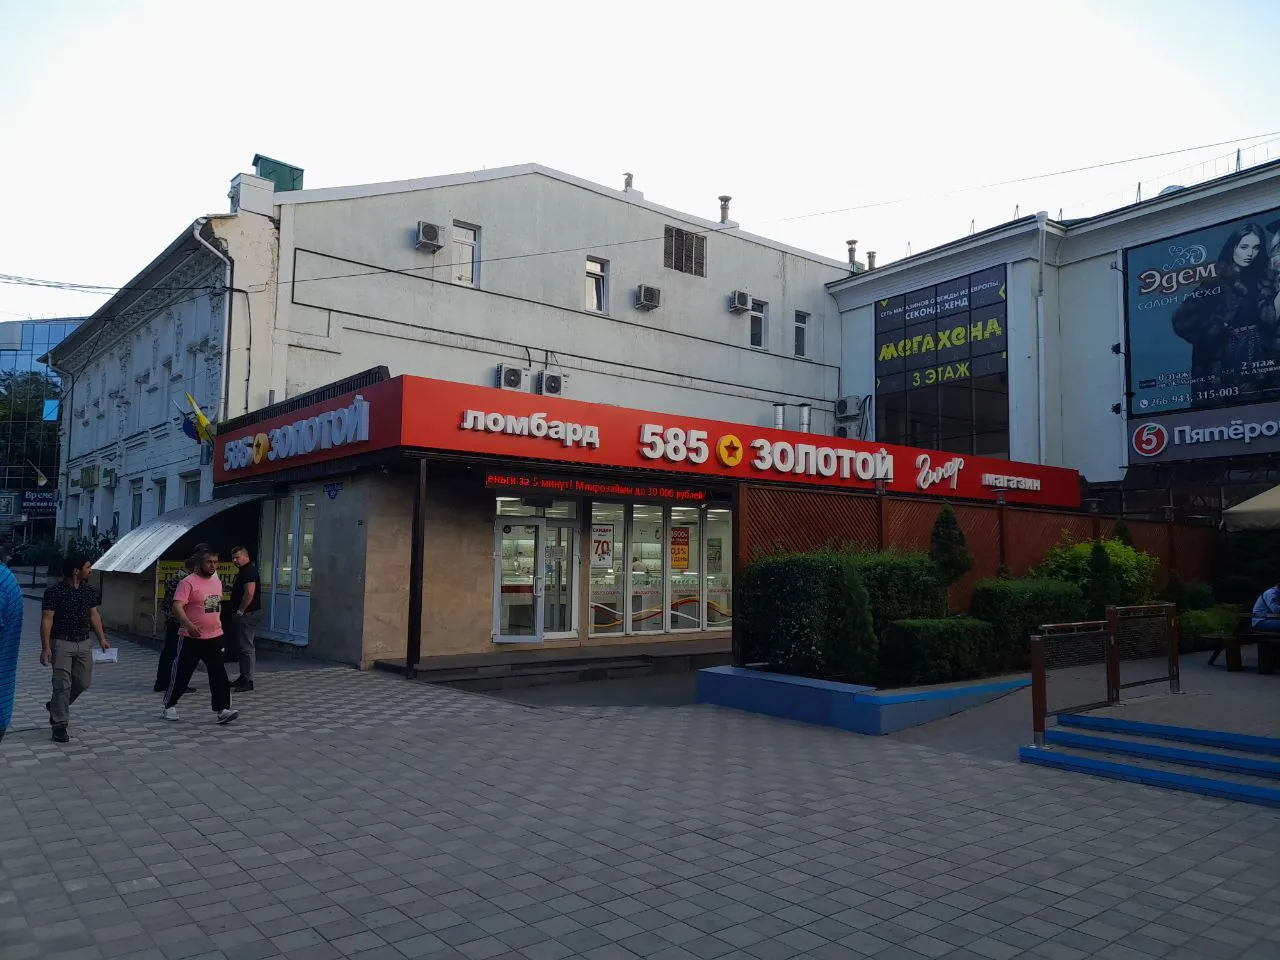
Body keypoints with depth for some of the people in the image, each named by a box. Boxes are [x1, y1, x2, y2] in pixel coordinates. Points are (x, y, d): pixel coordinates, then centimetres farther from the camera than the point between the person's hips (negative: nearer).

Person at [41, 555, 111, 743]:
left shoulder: (90, 591, 6)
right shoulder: (54, 592, -12)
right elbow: (47, 620, -12)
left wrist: (102, 638, 9)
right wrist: (45, 648, -17)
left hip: (83, 643, 6)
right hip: (61, 643, -6)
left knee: (84, 682, 9)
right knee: (62, 685, -4)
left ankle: (56, 707, 34)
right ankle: (59, 725, 6)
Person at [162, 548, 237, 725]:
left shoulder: (217, 580, 11)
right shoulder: (188, 582, -12)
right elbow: (177, 607, -23)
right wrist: (189, 625, -38)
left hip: (214, 637, 5)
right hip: (191, 638, -5)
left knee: (219, 675, -3)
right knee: (181, 674, 7)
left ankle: (222, 710, -3)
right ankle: (169, 707, 25)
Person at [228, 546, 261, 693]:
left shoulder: (250, 571, -15)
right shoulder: (243, 571, 18)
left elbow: (249, 593, -24)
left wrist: (240, 612, -19)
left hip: (246, 615, -11)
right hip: (241, 615, 11)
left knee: (246, 647, -9)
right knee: (241, 647, 15)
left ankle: (248, 681, -7)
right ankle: (243, 677, 22)